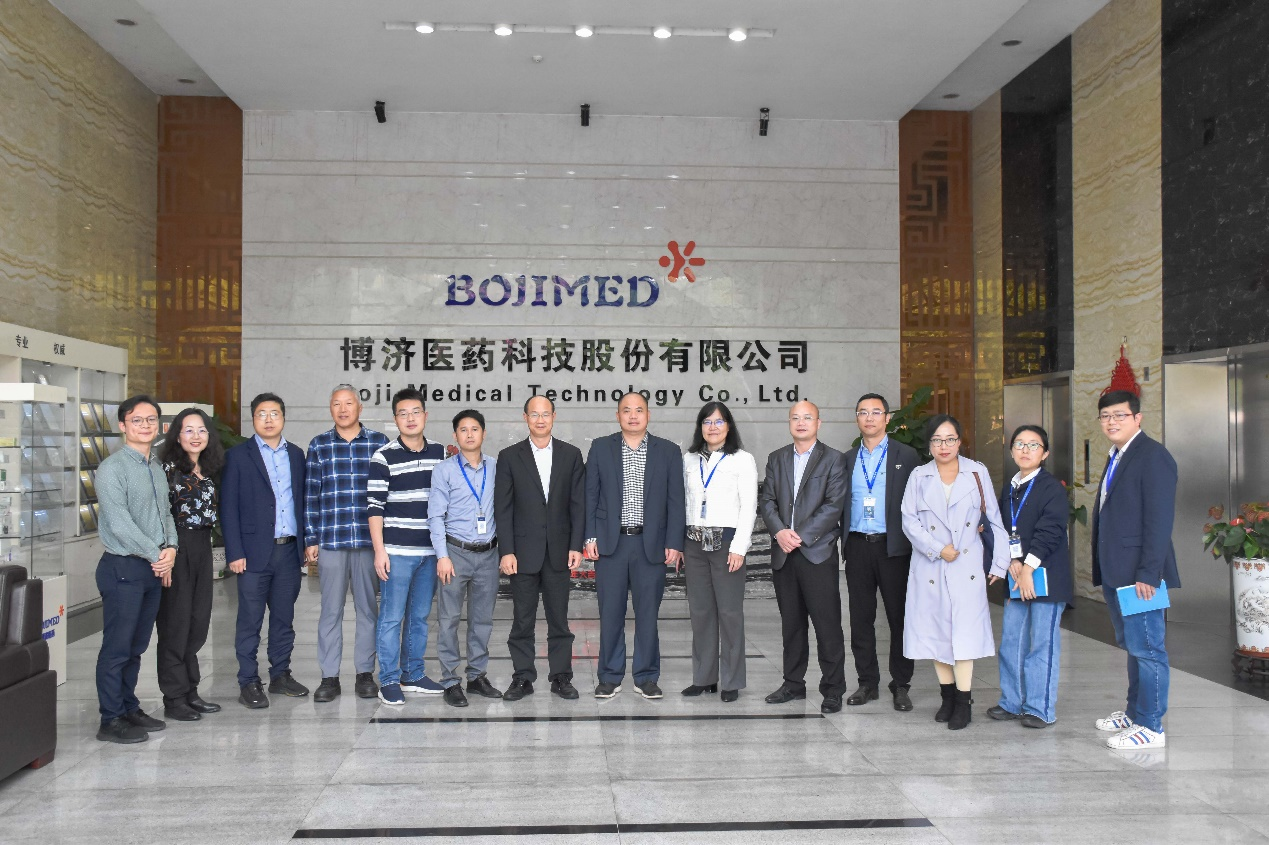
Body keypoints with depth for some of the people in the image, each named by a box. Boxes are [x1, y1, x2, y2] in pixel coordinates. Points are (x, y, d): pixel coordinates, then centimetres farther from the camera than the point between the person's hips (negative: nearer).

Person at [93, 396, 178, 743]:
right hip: (122, 569, -7)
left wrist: (171, 548, -2)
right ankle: (111, 720, 7)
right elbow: (119, 522, -17)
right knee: (117, 647, -1)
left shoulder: (157, 468, 14)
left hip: (154, 569, 7)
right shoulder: (112, 468, -10)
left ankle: (129, 708, 25)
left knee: (136, 646, 14)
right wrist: (156, 555, -12)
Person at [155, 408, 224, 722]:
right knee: (176, 622, 0)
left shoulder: (208, 469, 12)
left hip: (202, 548, 7)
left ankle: (190, 692, 22)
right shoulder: (169, 468, -9)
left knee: (199, 621, 11)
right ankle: (174, 699, 9)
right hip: (177, 548, -7)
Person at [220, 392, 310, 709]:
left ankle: (280, 675, 23)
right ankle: (248, 683, 10)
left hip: (289, 550, 4)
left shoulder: (296, 454, 11)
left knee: (284, 618, 12)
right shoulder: (238, 455, -1)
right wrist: (234, 552, -10)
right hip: (255, 551, -4)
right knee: (250, 621, 1)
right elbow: (228, 507, -4)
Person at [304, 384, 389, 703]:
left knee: (367, 608, 7)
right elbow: (311, 495, 6)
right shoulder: (319, 445, 6)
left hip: (369, 539, 0)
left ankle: (365, 673, 18)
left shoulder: (379, 443, 5)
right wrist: (311, 539, 1)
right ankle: (329, 677, 13)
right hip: (330, 540, 0)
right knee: (331, 610, 5)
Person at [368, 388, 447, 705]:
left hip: (431, 551, 5)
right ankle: (389, 681, 8)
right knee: (391, 617, -1)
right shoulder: (384, 457, -5)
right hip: (397, 551, -5)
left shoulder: (440, 453, 9)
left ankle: (413, 676, 22)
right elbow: (375, 507, -7)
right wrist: (379, 550, -11)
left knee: (420, 617, 12)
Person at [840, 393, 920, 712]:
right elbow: (841, 504, 14)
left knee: (899, 617, 3)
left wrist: (915, 544, -7)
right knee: (861, 618, 7)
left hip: (893, 546, -3)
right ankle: (867, 683, 18)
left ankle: (901, 686, 12)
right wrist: (843, 541, 3)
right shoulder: (848, 459, 13)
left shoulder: (906, 456, 2)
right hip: (857, 546, 3)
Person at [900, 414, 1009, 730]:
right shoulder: (919, 476, 6)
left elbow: (994, 518, 6)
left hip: (967, 565, -2)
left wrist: (1000, 562, 1)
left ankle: (963, 701, -1)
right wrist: (938, 548, -10)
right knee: (935, 629, 5)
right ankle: (947, 695, 17)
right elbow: (909, 520, 0)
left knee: (964, 630, -7)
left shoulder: (977, 472, 5)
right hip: (930, 567, 2)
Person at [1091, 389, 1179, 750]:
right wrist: (1102, 569, 14)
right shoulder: (1116, 458, 17)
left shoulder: (1153, 455, -12)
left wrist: (1147, 573, -20)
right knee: (1132, 646, 18)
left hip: (1139, 574, -9)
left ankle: (1150, 727, 5)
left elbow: (1159, 519, -18)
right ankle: (1134, 712, 28)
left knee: (1147, 649, -2)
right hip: (1116, 572, 9)